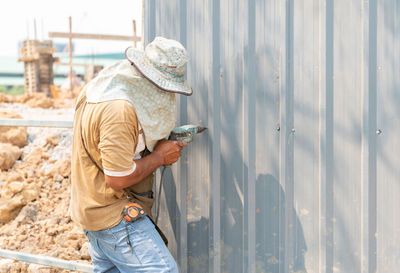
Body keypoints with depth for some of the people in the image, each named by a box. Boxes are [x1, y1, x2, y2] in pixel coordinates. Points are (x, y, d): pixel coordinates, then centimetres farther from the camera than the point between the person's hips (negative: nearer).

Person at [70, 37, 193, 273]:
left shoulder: (103, 88, 6)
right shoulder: (119, 110, -27)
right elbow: (118, 178, -25)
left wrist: (155, 144, 8)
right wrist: (159, 157, -12)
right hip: (116, 217, -11)